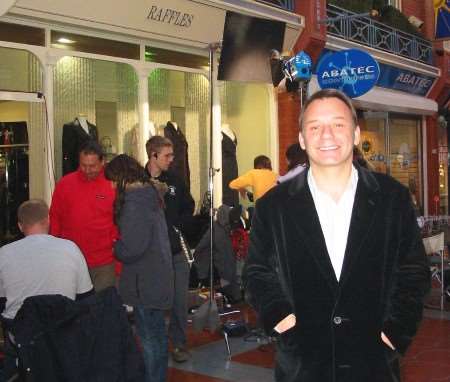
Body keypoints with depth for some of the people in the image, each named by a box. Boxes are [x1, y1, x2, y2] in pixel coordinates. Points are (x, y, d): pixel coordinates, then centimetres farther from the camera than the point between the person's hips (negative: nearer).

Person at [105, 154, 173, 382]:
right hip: (157, 278, 10)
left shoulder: (134, 204, -21)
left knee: (149, 338, 2)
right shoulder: (149, 196, 8)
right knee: (157, 333, 21)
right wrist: (120, 245, 10)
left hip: (144, 283, -10)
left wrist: (115, 249, -6)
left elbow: (131, 248, -26)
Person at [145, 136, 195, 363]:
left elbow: (189, 207, 13)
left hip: (176, 251, 3)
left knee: (180, 299, 5)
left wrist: (179, 226, -1)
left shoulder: (174, 181, 5)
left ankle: (178, 342, 19)